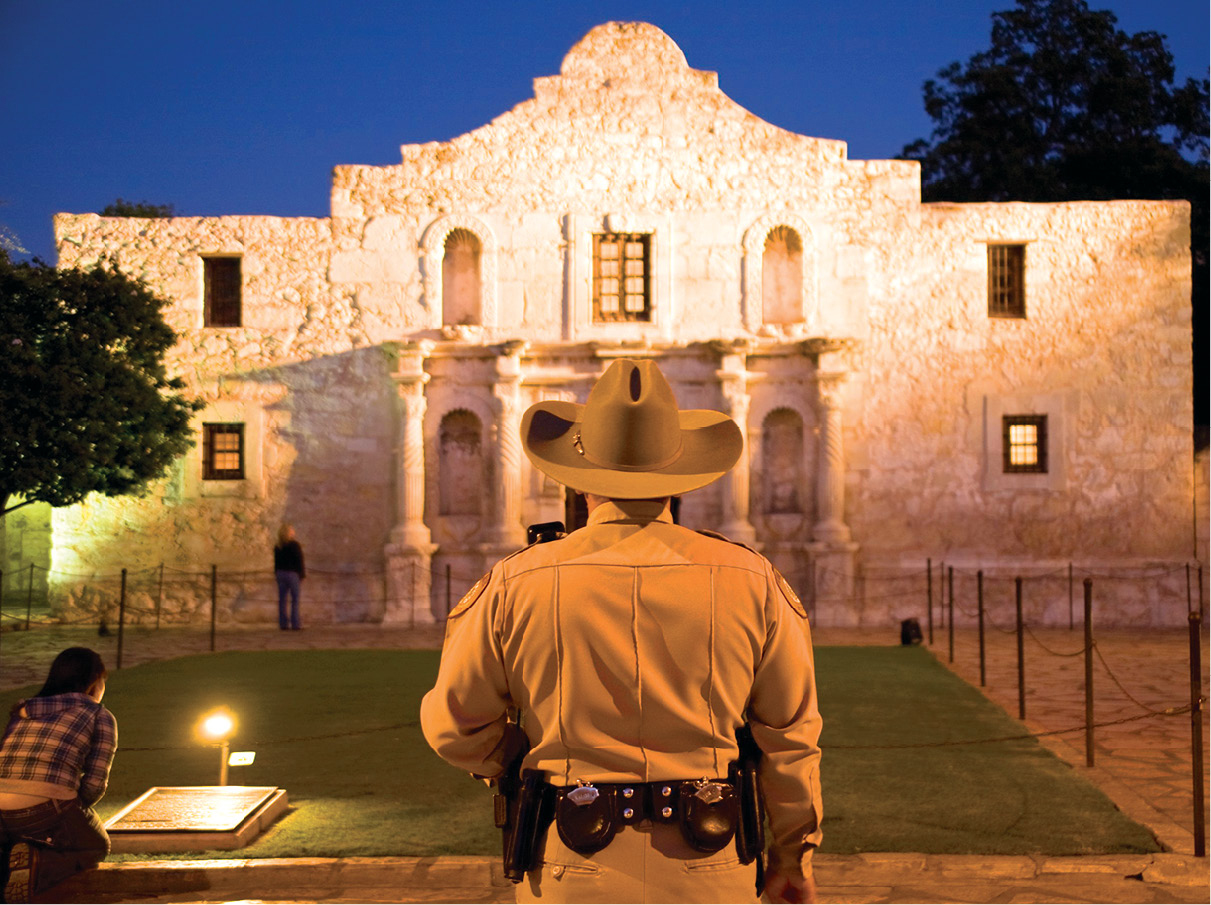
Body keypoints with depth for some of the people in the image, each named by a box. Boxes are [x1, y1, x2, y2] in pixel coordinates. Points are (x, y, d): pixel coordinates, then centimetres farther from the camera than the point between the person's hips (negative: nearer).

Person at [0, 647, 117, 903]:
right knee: (96, 846, 27)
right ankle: (37, 865, -5)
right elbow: (94, 784, 1)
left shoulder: (23, 711, 26)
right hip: (46, 812, -5)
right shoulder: (101, 716, 9)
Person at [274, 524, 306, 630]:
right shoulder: (295, 545, -10)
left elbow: (276, 562, 10)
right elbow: (299, 561, -11)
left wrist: (277, 574, 17)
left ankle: (283, 623, 6)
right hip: (293, 573, -5)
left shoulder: (277, 547, 6)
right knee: (295, 599, -1)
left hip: (281, 573, 5)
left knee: (282, 599, 6)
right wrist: (302, 575, -5)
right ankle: (295, 623, -4)